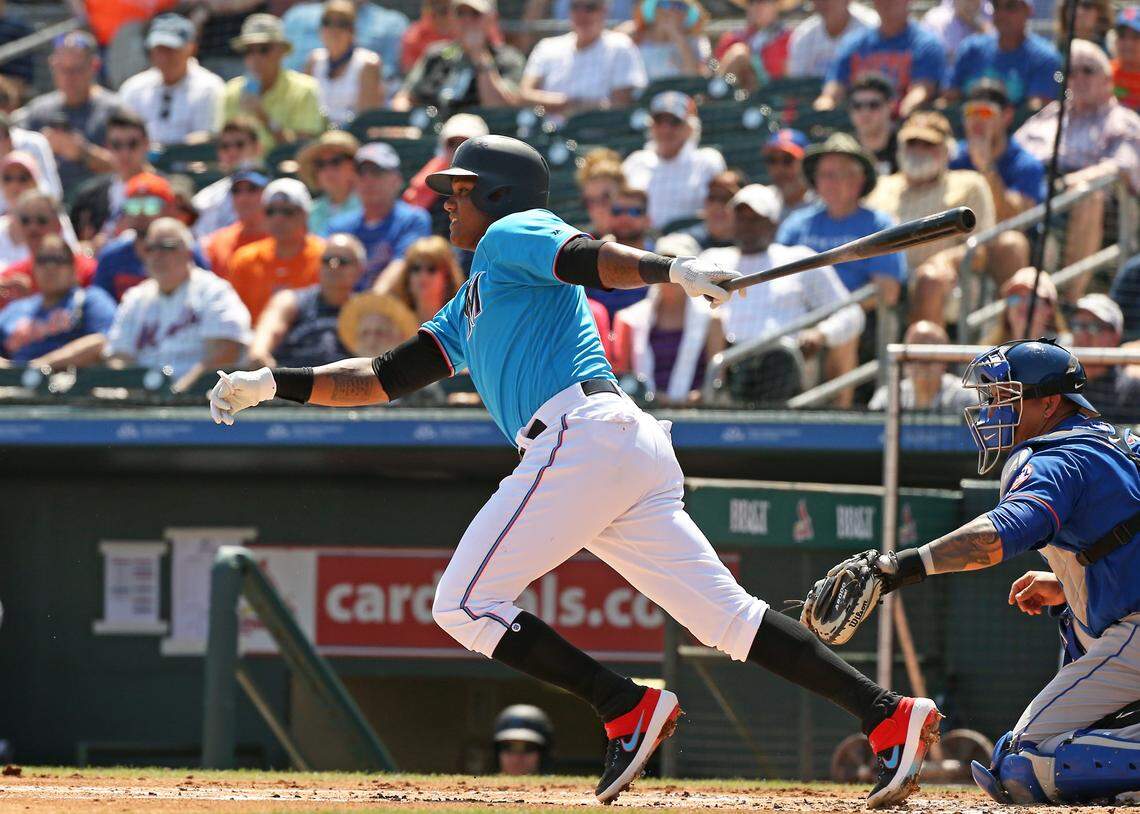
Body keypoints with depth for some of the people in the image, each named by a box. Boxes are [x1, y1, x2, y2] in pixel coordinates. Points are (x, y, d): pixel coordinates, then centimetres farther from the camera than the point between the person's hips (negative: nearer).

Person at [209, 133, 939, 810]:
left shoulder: (512, 236, 8)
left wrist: (674, 271, -32)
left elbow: (588, 257, -13)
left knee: (464, 606, -5)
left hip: (584, 435, -9)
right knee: (728, 618, 1)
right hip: (635, 451, 9)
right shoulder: (471, 308, 35)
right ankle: (890, 717, -7)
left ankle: (629, 708, -12)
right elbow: (387, 379, 35)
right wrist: (270, 385, 30)